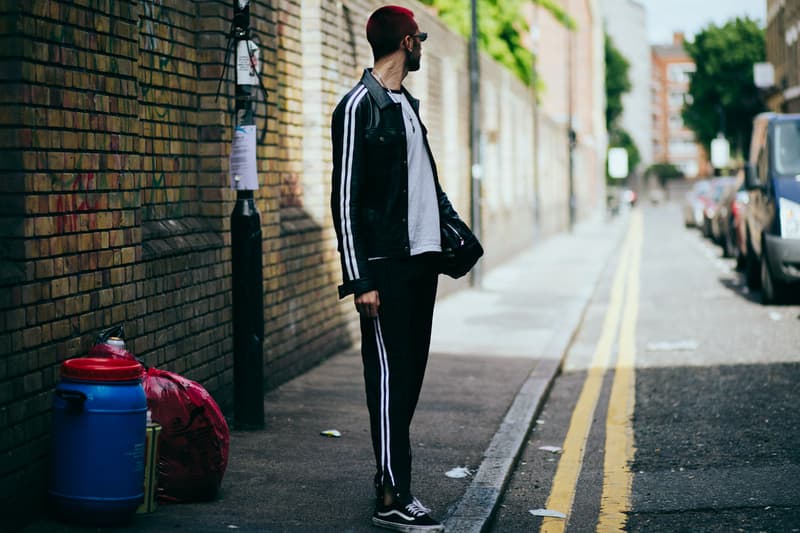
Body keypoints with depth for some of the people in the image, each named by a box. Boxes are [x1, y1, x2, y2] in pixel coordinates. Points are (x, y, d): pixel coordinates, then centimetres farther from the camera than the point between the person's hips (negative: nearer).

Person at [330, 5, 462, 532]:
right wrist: (360, 279, -16)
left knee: (411, 373, 10)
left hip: (422, 257, 8)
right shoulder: (360, 106, -9)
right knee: (391, 375, -6)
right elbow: (345, 199, -12)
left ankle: (393, 475, 18)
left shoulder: (408, 103, 17)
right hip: (386, 265, -8)